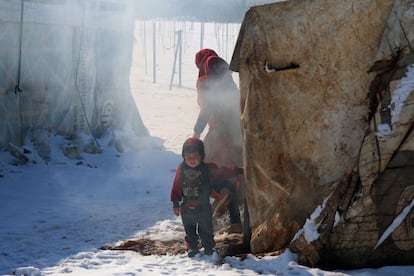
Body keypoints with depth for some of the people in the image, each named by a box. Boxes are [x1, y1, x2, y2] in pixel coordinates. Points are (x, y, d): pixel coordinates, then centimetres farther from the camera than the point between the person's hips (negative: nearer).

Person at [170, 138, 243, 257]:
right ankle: (192, 248, 27)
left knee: (206, 230, 9)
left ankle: (209, 248, 24)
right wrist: (175, 203, 2)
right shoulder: (182, 169, -5)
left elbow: (223, 172, -6)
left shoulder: (208, 168, -9)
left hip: (204, 208, -1)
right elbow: (176, 187, 1)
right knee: (190, 231, 13)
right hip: (187, 208, 1)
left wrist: (237, 170, -16)